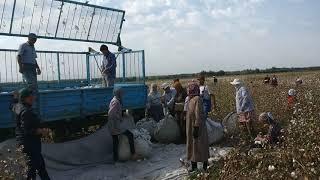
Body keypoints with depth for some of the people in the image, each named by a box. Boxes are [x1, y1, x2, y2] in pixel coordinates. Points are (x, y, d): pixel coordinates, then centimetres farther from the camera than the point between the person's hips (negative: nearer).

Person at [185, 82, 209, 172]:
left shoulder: (197, 99, -19)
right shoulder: (191, 99, 10)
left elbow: (198, 115, -22)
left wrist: (196, 128, -23)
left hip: (197, 127, -9)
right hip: (191, 128, 9)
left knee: (199, 146, 1)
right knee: (192, 145, 14)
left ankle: (205, 166, 14)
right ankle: (193, 166, 25)